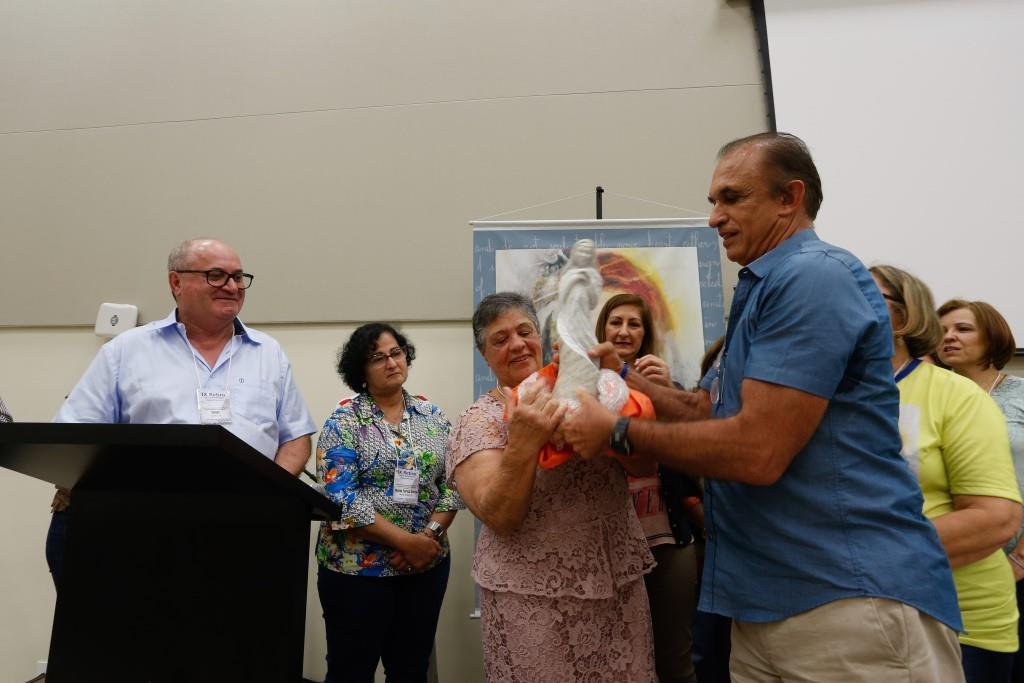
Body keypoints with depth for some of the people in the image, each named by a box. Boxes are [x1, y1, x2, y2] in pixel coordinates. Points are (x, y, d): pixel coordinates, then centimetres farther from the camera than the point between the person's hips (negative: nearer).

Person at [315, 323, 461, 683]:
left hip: (427, 564, 4)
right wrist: (407, 541, -19)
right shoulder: (344, 421, -7)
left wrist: (430, 534, -13)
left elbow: (453, 483, 4)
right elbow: (340, 498, -16)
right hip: (358, 568, -3)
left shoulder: (432, 415, 5)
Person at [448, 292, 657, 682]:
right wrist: (522, 446, -33)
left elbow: (643, 466, 1)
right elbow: (498, 517, -17)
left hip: (621, 582, 4)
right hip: (533, 599, -4)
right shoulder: (478, 420, -6)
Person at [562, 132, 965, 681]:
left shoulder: (814, 275, -16)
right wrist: (620, 375, 8)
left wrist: (619, 433, -12)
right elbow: (708, 411, 19)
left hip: (850, 601, -9)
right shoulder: (763, 290, 17)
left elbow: (756, 451, -23)